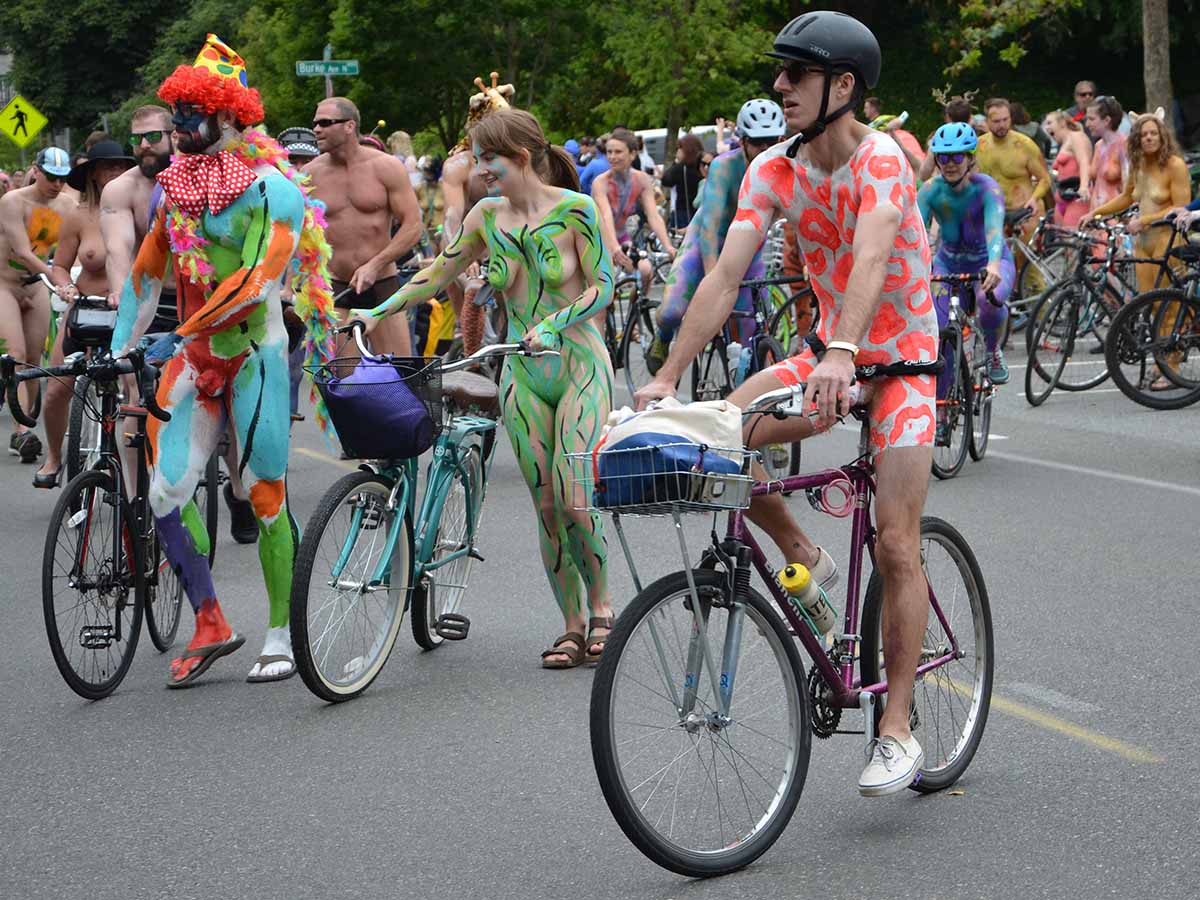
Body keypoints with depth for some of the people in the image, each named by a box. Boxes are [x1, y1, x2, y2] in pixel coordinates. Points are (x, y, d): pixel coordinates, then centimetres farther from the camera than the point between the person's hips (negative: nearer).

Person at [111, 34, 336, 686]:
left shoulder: (272, 189, -10)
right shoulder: (176, 185, 10)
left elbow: (257, 277, -21)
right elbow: (147, 271, 16)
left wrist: (180, 336, -24)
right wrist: (118, 348, 10)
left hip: (253, 354, -6)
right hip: (191, 358, 6)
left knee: (265, 495, -1)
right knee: (164, 494, -4)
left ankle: (281, 638, 10)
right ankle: (210, 625, 9)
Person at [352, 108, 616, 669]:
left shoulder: (574, 209, -9)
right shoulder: (487, 216, 4)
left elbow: (602, 286, -8)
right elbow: (439, 273, 11)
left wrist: (554, 324, -21)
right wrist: (378, 312, 4)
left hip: (580, 367, -4)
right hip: (523, 376, 4)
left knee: (572, 499, -15)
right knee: (545, 507, 2)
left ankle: (600, 608, 7)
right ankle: (573, 627, 11)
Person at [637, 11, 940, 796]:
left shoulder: (881, 159, -22)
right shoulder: (774, 169, -5)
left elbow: (871, 256, -39)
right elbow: (726, 274, -12)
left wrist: (842, 354, -56)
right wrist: (668, 377, -22)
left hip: (902, 360, -5)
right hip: (832, 356, 5)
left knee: (896, 544, -10)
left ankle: (898, 731, -1)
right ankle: (803, 557, 4)